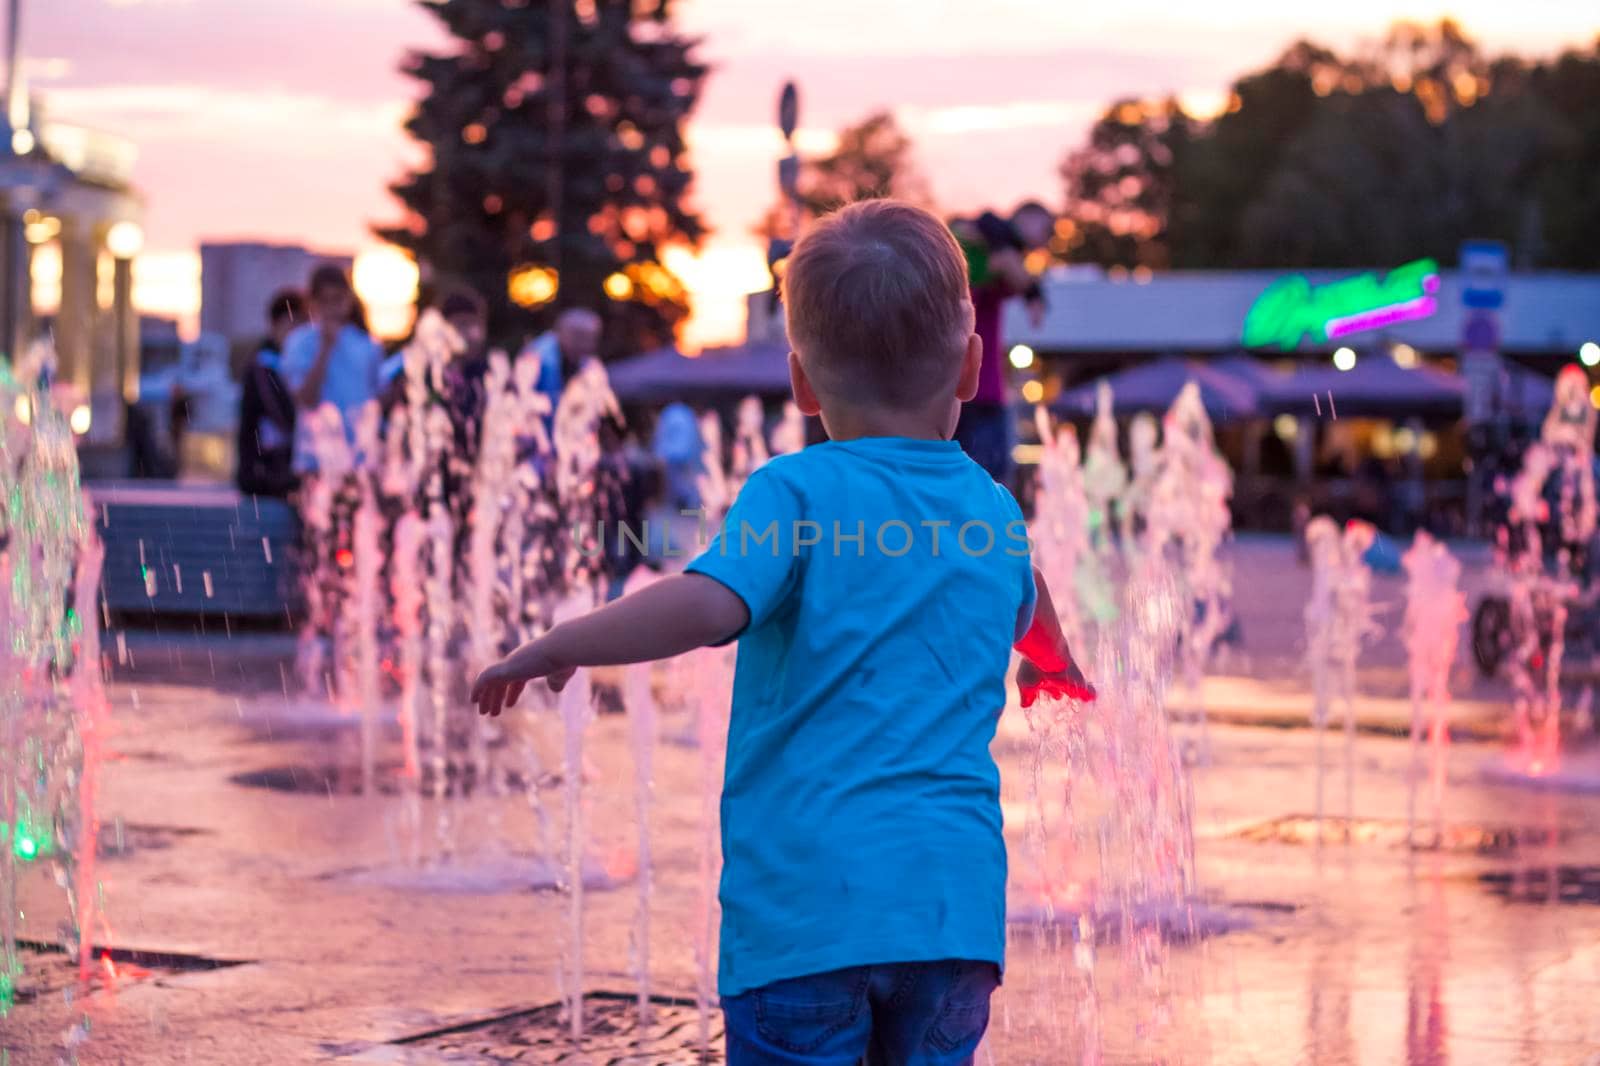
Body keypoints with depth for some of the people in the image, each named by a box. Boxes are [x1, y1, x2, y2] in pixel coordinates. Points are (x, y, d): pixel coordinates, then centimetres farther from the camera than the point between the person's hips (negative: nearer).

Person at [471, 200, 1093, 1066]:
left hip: (808, 903, -5)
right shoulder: (995, 514, 14)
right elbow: (1027, 614, 37)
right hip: (955, 898, 5)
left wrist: (553, 648, -11)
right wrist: (1055, 665, 61)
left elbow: (706, 607, -24)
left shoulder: (796, 493, -5)